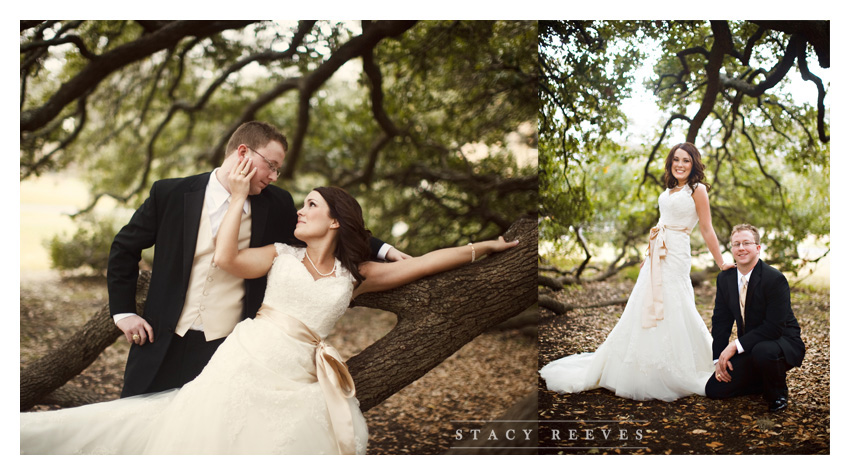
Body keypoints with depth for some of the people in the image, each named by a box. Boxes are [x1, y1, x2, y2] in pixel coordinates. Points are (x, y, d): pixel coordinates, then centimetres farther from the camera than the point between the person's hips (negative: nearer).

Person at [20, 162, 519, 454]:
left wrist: (487, 245, 19)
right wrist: (239, 197, 1)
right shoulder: (282, 253, 13)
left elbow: (426, 262, 15)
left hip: (295, 380, 1)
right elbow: (226, 258, -4)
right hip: (246, 360, -1)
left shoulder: (355, 275, 13)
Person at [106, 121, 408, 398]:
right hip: (164, 346, 0)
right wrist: (123, 311, 2)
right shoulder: (171, 194, -4)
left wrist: (382, 250, 6)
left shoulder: (276, 205, -1)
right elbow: (125, 247, 7)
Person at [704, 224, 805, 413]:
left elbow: (775, 327, -25)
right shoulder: (725, 278, 1)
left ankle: (777, 393, -8)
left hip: (783, 344, -6)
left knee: (763, 351, -41)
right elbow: (721, 321, 4)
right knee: (714, 389, -7)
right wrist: (720, 358, -6)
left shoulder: (775, 279, -19)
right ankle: (765, 384, 17)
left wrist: (736, 345, -27)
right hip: (748, 349, 6)